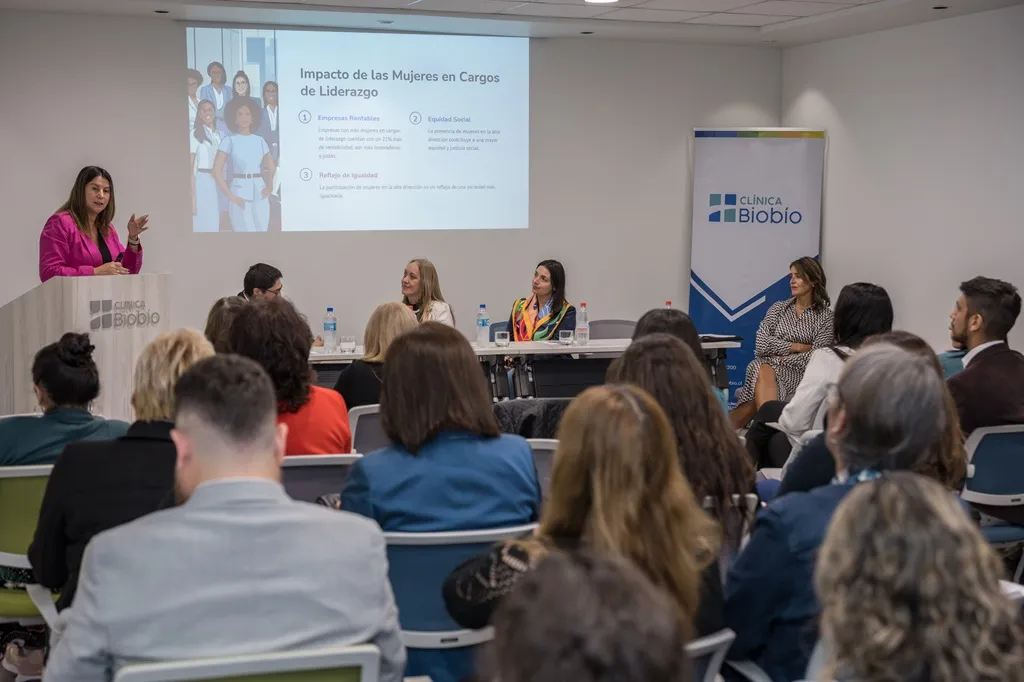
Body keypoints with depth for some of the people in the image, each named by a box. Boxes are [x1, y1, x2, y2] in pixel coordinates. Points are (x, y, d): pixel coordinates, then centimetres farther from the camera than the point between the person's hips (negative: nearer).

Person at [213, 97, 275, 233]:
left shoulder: (260, 140, 10)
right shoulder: (229, 141, -2)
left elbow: (271, 167, 22)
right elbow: (217, 171, -7)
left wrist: (269, 186, 5)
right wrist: (230, 196, -12)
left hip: (260, 195, 4)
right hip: (240, 193, -4)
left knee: (261, 230, 4)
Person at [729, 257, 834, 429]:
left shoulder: (825, 316, 5)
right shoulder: (778, 308, 15)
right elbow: (761, 345, 1)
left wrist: (780, 359, -9)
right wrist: (798, 347, -6)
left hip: (798, 374, -2)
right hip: (767, 366, 2)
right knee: (762, 371, -37)